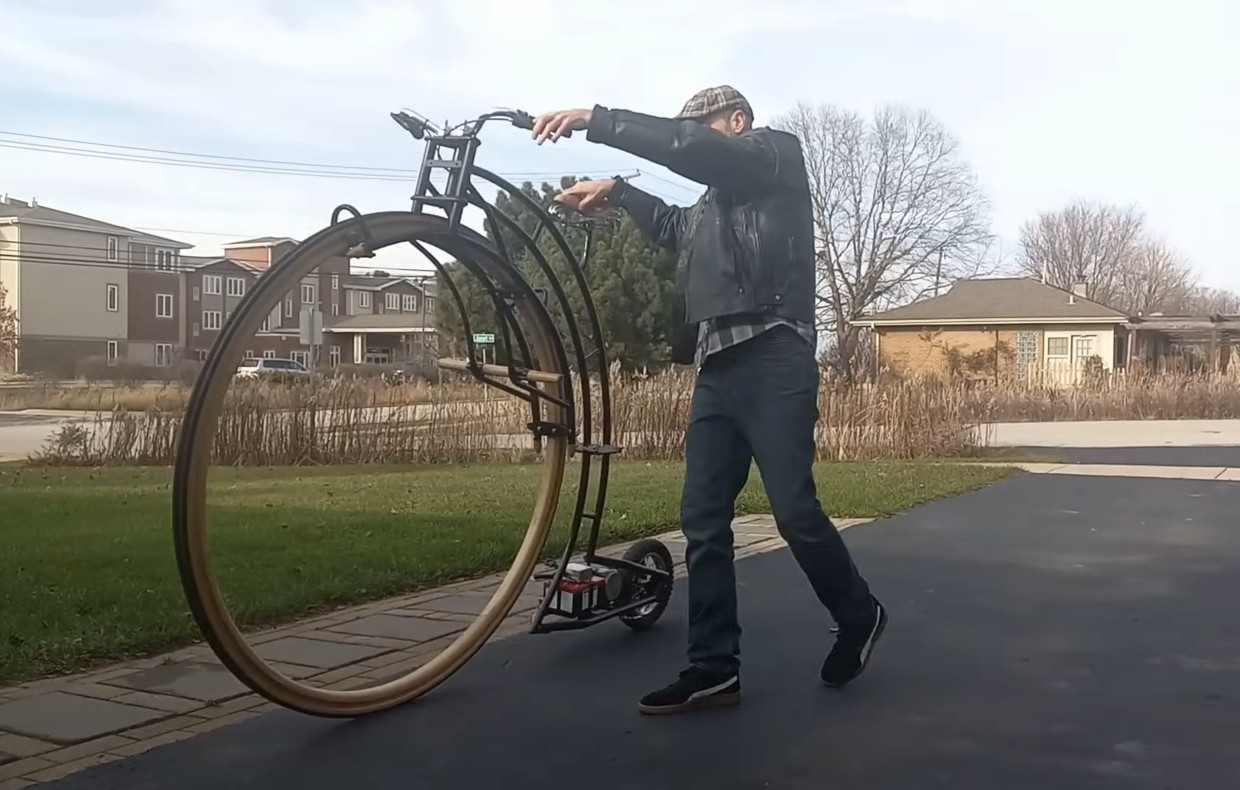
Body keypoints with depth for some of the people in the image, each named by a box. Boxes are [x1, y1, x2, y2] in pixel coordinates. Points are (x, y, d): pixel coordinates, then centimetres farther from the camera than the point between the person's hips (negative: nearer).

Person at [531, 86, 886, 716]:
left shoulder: (778, 155, 4)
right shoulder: (717, 200, 28)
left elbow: (688, 148, -13)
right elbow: (677, 227, 45)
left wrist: (594, 120, -17)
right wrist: (618, 192, 28)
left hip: (773, 363, -8)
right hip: (717, 371, 8)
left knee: (794, 511, -7)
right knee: (702, 520, 1)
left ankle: (859, 616, 18)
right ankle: (713, 668, 5)